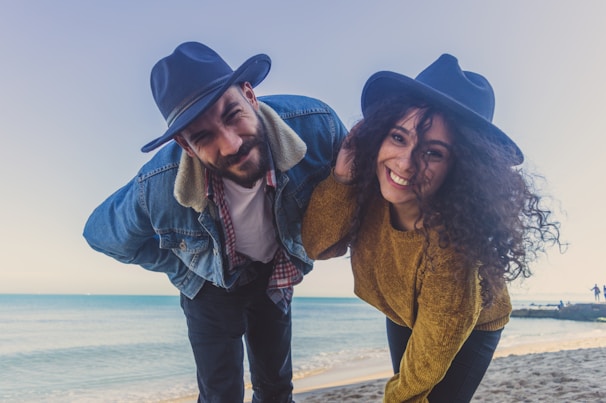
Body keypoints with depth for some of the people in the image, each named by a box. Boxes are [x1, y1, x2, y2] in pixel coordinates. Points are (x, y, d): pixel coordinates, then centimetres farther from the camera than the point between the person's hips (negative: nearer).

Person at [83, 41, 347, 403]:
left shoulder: (317, 125, -35)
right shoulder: (157, 188, -35)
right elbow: (100, 234, -12)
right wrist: (186, 268, -5)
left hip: (277, 275, 2)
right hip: (211, 287, -2)